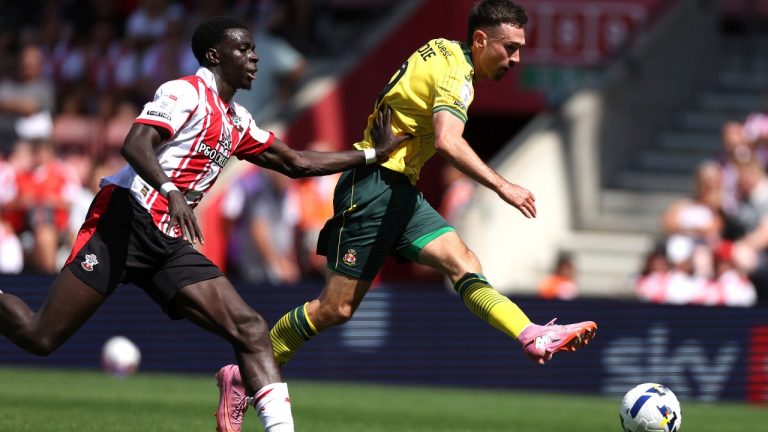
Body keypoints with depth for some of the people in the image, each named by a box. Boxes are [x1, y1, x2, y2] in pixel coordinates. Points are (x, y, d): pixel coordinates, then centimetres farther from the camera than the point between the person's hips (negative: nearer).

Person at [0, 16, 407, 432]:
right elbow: (135, 145, -21)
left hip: (170, 242, 8)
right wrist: (171, 191, -38)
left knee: (249, 329, -8)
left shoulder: (237, 121, 21)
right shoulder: (186, 92, -6)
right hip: (124, 220, -8)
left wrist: (373, 154, 26)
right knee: (40, 336, -11)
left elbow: (297, 163, 28)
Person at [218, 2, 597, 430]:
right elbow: (447, 141, -32)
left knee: (464, 263, -10)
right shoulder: (455, 72, -15)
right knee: (336, 308, -7)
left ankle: (534, 338, -26)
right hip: (375, 185, -10)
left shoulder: (442, 52, 14)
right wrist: (502, 186, -35)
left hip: (401, 193, 10)